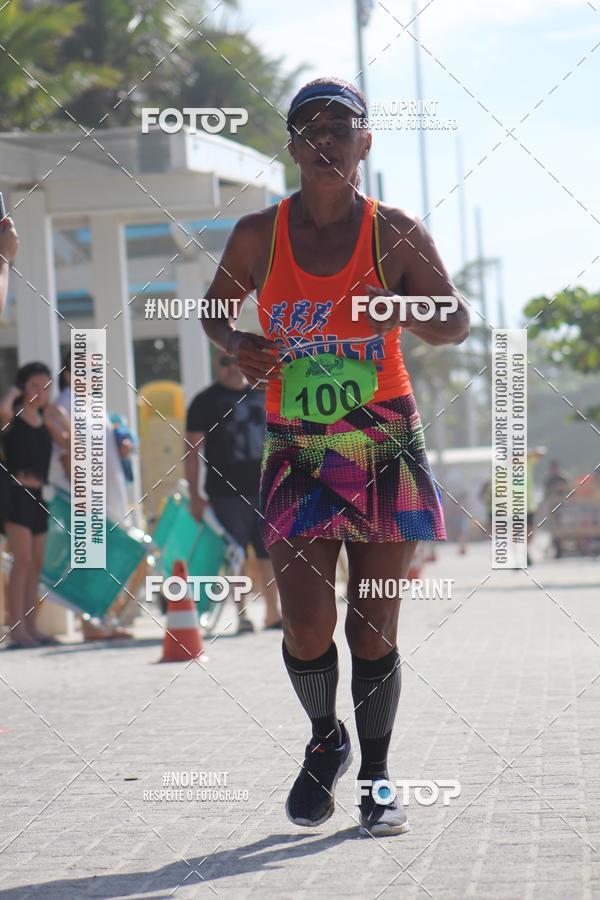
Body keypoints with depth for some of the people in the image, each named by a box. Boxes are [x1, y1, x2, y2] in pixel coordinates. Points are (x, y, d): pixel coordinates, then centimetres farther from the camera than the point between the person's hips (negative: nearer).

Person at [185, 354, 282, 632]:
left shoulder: (262, 395, 12)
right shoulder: (205, 401, 1)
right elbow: (192, 449, -2)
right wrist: (194, 495, -8)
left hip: (266, 489, 4)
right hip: (227, 492, -4)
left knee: (270, 552, 5)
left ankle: (273, 614, 13)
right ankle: (242, 616, 3)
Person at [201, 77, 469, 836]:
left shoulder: (395, 233, -2)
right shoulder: (258, 235, 0)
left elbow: (456, 326, 4)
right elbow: (214, 310, 15)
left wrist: (408, 313, -18)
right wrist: (237, 346, -7)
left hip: (385, 452, 0)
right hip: (297, 455, 0)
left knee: (374, 628, 3)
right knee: (307, 628, -9)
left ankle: (375, 776, 20)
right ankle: (325, 741, 21)